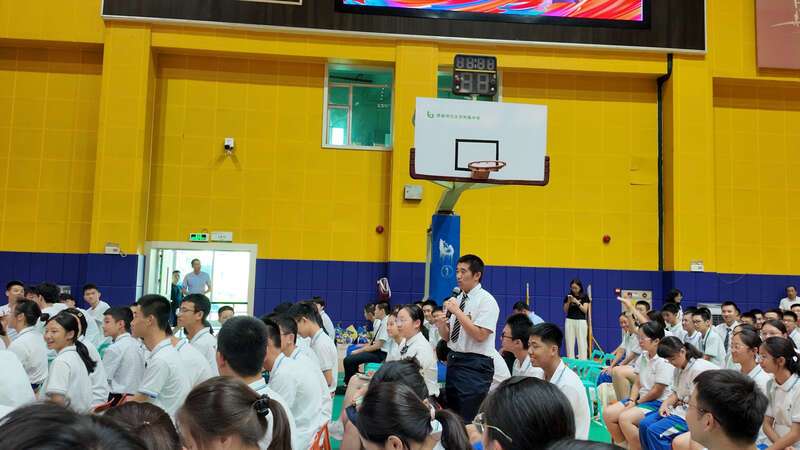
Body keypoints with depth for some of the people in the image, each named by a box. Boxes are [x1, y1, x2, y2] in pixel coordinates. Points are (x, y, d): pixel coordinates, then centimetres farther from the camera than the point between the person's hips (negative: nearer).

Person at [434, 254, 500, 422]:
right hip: (454, 361, 8)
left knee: (469, 420, -3)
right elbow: (447, 336, 12)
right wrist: (441, 324, -9)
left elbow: (480, 335, -22)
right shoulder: (458, 299, 10)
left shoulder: (486, 300, -11)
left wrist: (457, 311, -21)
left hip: (475, 365, -8)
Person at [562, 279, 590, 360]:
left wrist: (577, 302, -15)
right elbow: (565, 311, 6)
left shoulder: (584, 297, 0)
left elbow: (585, 310, -6)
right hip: (570, 321, 3)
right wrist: (568, 302, -9)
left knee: (582, 343, -3)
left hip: (581, 321, -2)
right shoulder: (568, 297, 6)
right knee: (570, 342, 3)